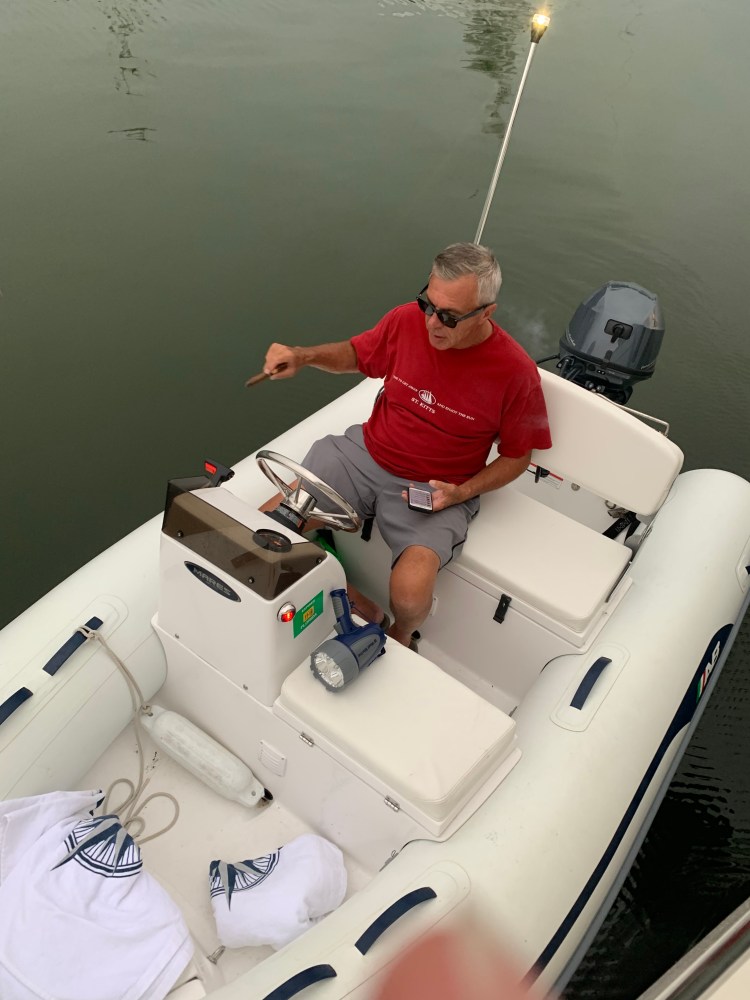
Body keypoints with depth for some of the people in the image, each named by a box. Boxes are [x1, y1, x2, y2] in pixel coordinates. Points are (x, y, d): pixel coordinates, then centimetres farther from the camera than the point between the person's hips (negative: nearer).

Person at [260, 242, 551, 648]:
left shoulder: (515, 372, -15)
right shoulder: (407, 319, -8)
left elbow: (516, 455, -2)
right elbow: (355, 353, 12)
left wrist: (461, 493, -17)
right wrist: (302, 356, -7)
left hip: (435, 491, -3)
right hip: (364, 452, 4)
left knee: (409, 594, -28)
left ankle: (401, 634, 13)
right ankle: (360, 608, 10)